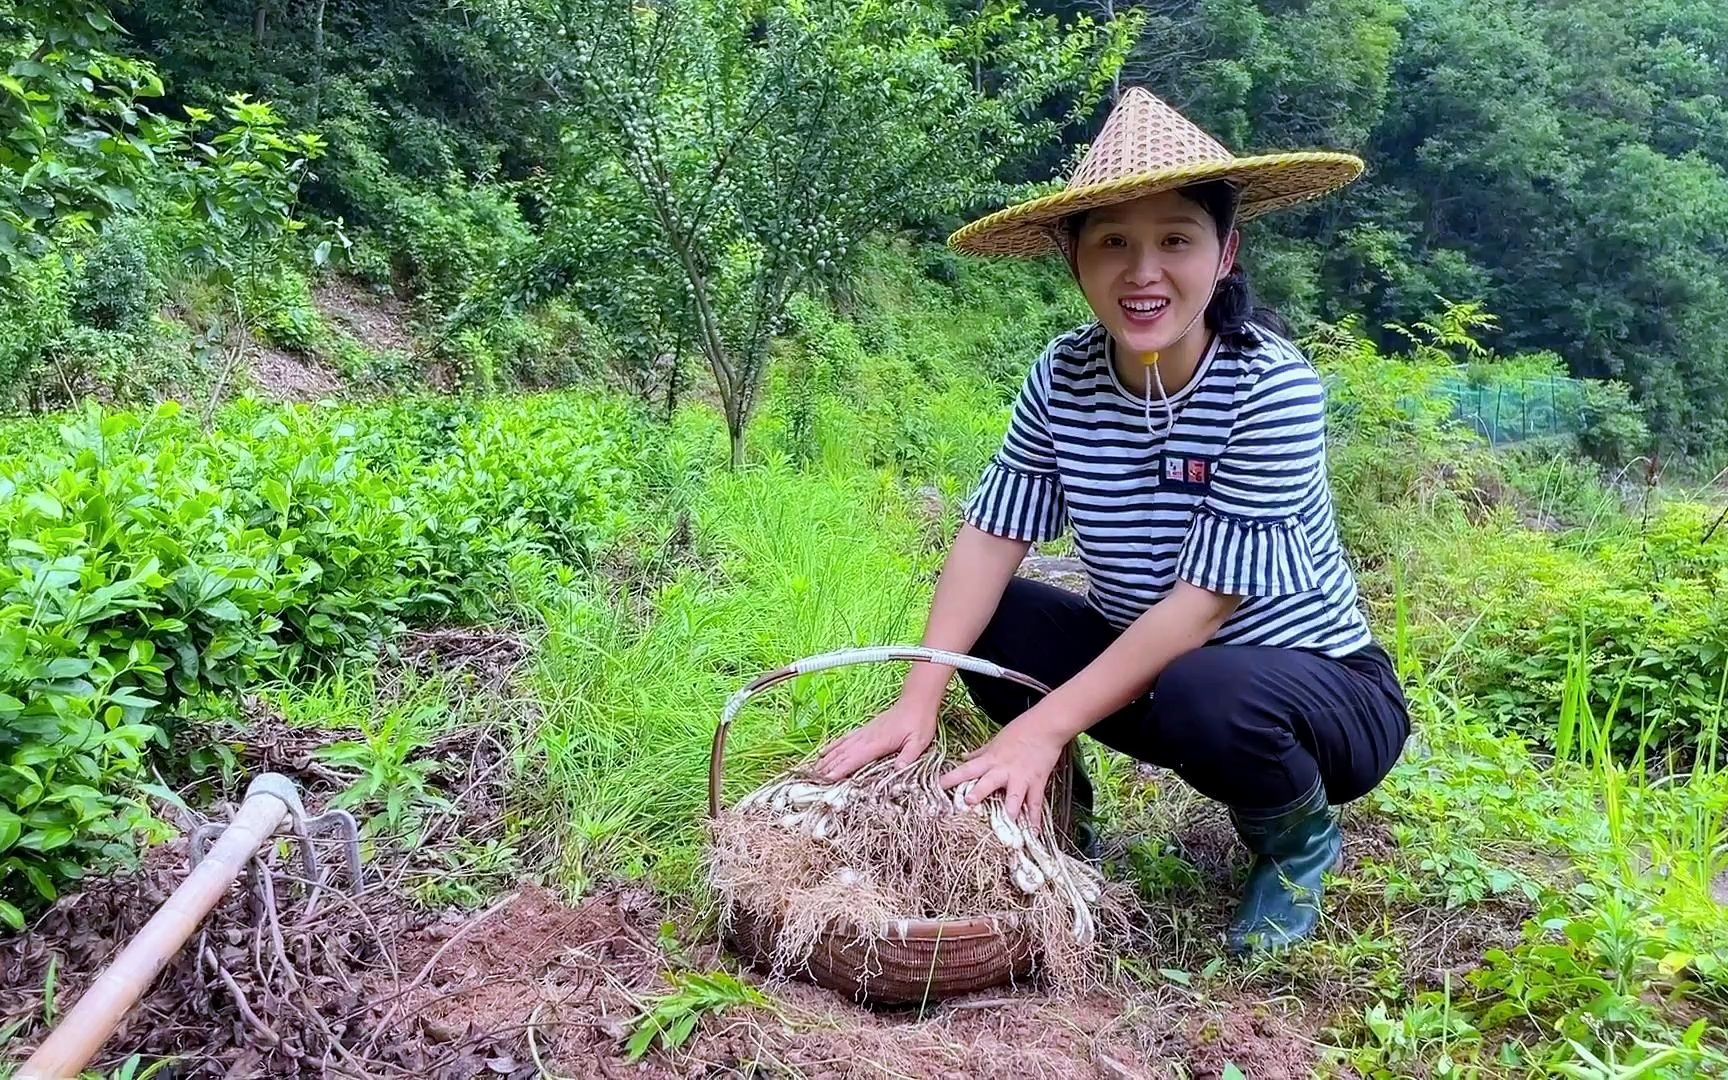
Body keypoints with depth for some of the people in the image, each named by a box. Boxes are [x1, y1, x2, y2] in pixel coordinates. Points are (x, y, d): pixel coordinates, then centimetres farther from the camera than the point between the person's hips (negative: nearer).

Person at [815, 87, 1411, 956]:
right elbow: (990, 535, -13)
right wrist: (918, 699, -25)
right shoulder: (1063, 377, -10)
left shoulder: (1273, 386, -25)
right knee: (983, 619, -16)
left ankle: (1297, 836, -1)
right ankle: (1058, 812, 9)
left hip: (1317, 687, -4)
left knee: (1207, 694, -36)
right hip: (1143, 662, 4)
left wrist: (1044, 727, -29)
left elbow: (1205, 600, -27)